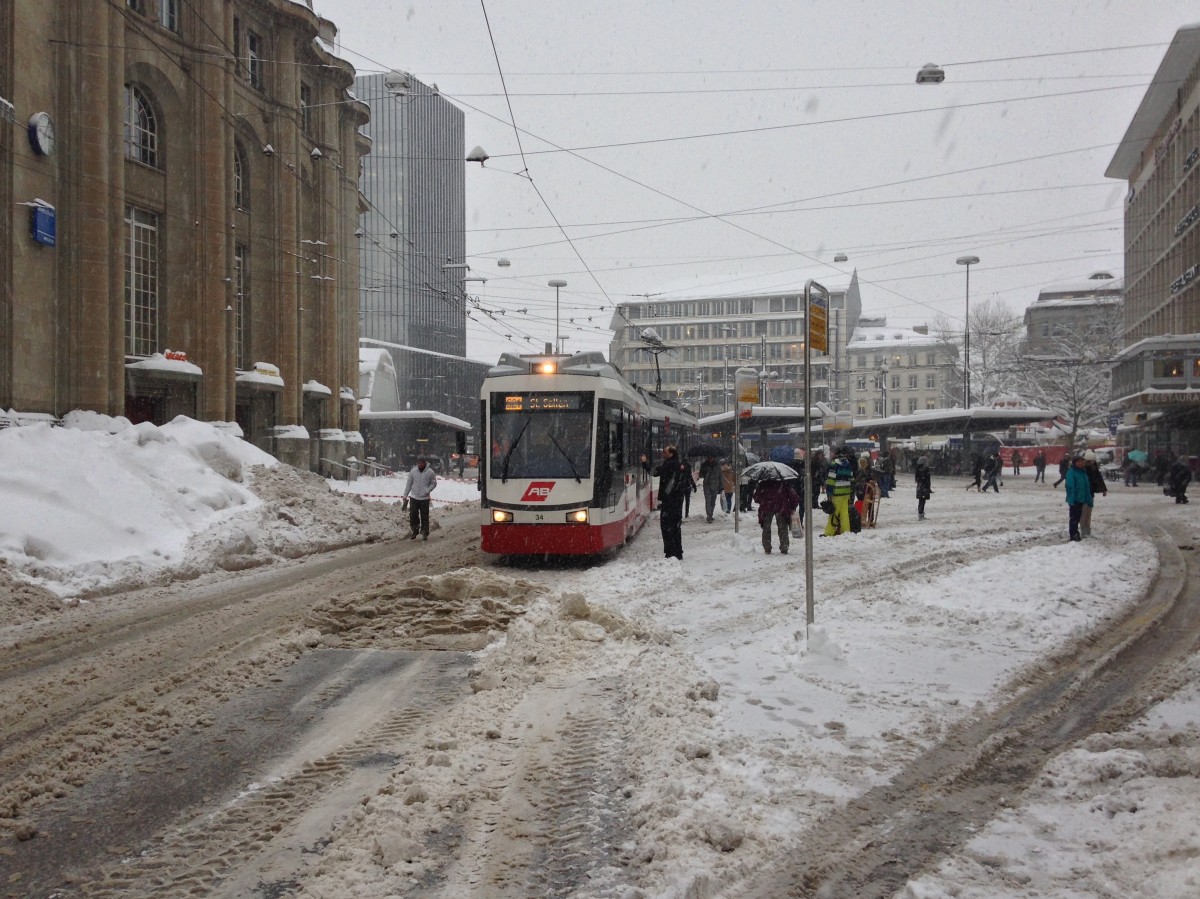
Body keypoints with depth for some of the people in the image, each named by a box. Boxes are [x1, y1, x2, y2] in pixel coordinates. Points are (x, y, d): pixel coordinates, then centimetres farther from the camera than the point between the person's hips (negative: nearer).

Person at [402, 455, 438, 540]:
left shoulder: (430, 472, -6)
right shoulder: (413, 471, -1)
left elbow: (434, 483, 3)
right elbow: (409, 484, 6)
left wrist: (427, 490, -13)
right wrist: (405, 496, 5)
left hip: (424, 498, -2)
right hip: (414, 497, 2)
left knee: (424, 517, 2)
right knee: (413, 516, 5)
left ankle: (425, 533, 14)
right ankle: (414, 531, 22)